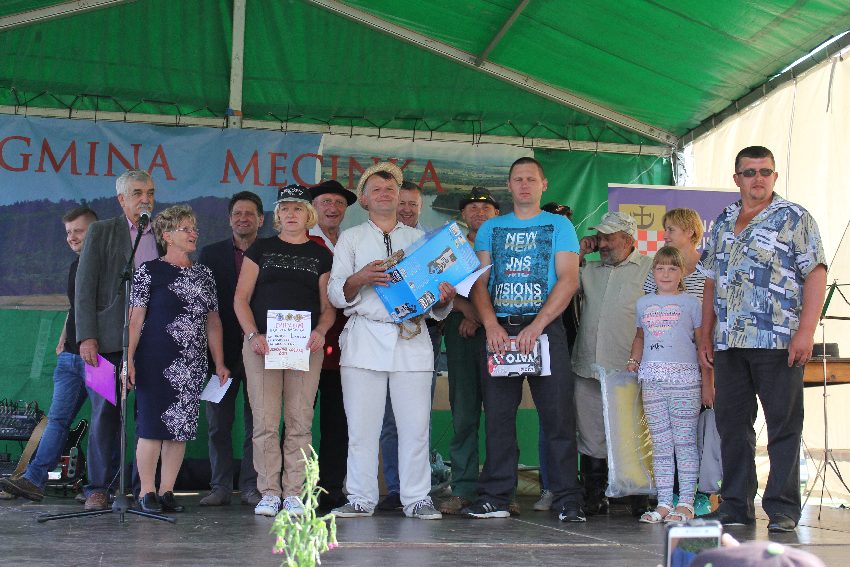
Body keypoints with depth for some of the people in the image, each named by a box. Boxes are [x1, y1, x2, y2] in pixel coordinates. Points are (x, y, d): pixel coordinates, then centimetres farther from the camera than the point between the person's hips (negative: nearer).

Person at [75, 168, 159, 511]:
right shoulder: (100, 232, 6)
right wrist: (86, 336, -8)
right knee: (105, 413, 0)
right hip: (111, 338, -2)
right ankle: (98, 489, 6)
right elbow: (85, 287, 1)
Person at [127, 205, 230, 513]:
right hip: (156, 361, -5)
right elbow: (135, 318, -4)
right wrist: (128, 359, -12)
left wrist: (220, 363, 14)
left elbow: (213, 321, 17)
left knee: (181, 427, 5)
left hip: (192, 364, 5)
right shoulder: (149, 271, -1)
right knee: (153, 425, -5)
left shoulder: (203, 274, 14)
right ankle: (147, 492, 4)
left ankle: (167, 491, 12)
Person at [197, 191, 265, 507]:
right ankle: (220, 486, 10)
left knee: (257, 422, 1)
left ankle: (251, 487, 6)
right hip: (222, 348, 1)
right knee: (218, 422, 4)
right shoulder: (211, 254, 10)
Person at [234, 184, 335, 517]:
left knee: (299, 422, -3)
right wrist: (253, 335, -6)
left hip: (305, 344, 0)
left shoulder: (321, 255, 15)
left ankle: (293, 493, 2)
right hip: (262, 343, 0)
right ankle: (269, 492, 2)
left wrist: (321, 331, -9)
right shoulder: (261, 249, 13)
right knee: (265, 421, -5)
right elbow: (241, 298, 9)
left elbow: (329, 305, 12)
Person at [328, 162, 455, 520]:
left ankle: (417, 499, 3)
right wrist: (360, 279, -14)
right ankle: (361, 499, 5)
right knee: (361, 424, -3)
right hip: (365, 337, -1)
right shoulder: (351, 238, 14)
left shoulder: (418, 238, 19)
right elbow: (336, 294, 6)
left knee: (415, 424, -3)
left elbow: (433, 295, 15)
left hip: (411, 338, 1)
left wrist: (443, 298, -8)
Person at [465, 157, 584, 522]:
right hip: (499, 330, 3)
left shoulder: (559, 226, 8)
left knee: (558, 415, -6)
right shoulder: (490, 229, 16)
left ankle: (567, 500, -2)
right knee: (497, 416, 2)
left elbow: (568, 280, -3)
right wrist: (491, 325, -9)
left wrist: (536, 326, -15)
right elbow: (479, 282, 9)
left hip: (545, 328, -2)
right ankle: (495, 498, 7)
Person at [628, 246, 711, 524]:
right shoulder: (643, 303, 15)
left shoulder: (691, 302, 4)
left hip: (684, 378, -4)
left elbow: (703, 342, 3)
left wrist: (707, 381, -1)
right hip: (652, 379, 4)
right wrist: (634, 360, 11)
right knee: (660, 443, 5)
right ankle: (664, 503, 8)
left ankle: (686, 503, 0)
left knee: (685, 441, -3)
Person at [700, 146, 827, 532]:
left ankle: (783, 509, 4)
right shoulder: (722, 223, 18)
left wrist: (805, 332, -15)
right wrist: (706, 337, 14)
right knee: (731, 424, 9)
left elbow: (816, 275, -6)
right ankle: (735, 505, 17)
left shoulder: (794, 218, 2)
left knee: (784, 425, -1)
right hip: (728, 343, 6)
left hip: (778, 342, -5)